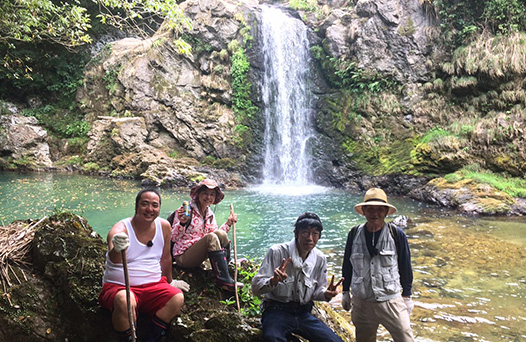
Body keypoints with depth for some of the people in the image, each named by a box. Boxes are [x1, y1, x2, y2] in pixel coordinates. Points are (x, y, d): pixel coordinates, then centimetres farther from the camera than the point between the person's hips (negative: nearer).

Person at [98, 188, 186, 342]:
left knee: (177, 297, -23)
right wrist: (117, 250, -56)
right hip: (118, 287, -4)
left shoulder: (164, 226, 1)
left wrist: (170, 282, 27)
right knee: (125, 300, -37)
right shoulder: (119, 229, -13)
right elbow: (114, 259, -34)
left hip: (153, 286, 4)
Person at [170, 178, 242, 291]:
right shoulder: (186, 210, -11)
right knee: (211, 237, -30)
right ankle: (224, 280, -31)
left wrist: (228, 223, 3)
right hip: (183, 257, -6)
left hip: (198, 257, 6)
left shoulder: (210, 214, 10)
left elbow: (218, 238, 11)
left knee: (221, 234, -18)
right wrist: (182, 223, -31)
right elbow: (173, 238, -14)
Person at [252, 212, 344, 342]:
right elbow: (256, 288, -13)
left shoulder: (320, 259, 2)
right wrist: (273, 281, -34)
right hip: (277, 312, -5)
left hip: (303, 314, 6)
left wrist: (326, 294, -10)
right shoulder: (277, 252, -12)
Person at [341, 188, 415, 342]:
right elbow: (347, 264, 9)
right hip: (361, 302, 2)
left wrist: (407, 296, 5)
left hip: (391, 300, -2)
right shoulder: (354, 234, -1)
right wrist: (345, 292, 13)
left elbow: (405, 266, 2)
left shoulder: (397, 235, -6)